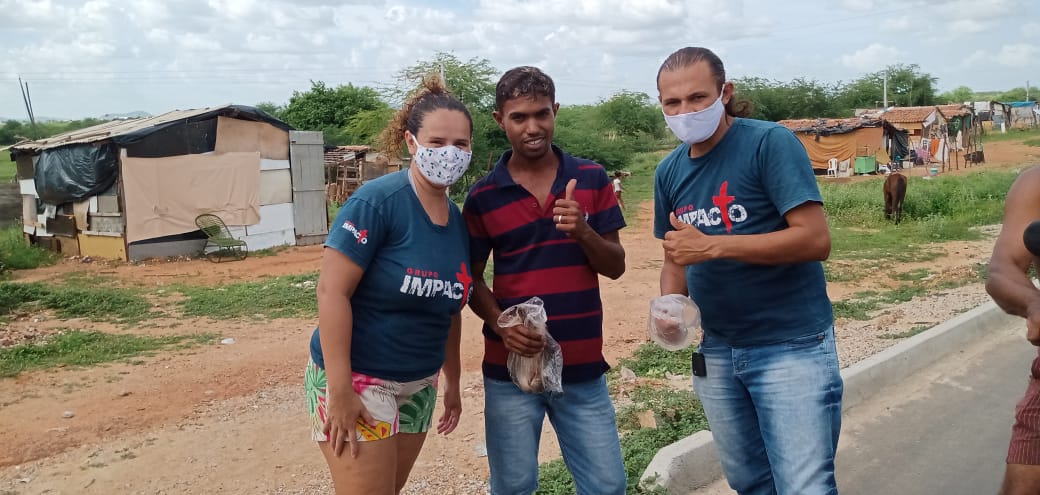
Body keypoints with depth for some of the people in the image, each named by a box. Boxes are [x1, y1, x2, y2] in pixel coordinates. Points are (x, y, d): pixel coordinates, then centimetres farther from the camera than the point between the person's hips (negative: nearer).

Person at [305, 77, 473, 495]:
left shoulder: (458, 221, 4)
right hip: (357, 380, -7)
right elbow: (331, 291, -20)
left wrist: (452, 380, 18)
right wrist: (340, 390, -23)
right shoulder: (377, 201, -17)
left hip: (418, 387, 7)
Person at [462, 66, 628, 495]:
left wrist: (582, 231, -18)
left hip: (583, 368, 1)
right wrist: (500, 324, -15)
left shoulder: (592, 179, 2)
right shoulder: (482, 196, -1)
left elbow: (616, 267, 2)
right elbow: (471, 279, 4)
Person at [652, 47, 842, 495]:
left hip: (792, 346, -6)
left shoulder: (771, 143, -14)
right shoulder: (669, 171, 5)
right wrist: (669, 305, -7)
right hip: (717, 352, 6)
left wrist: (713, 245, -24)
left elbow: (815, 240, -22)